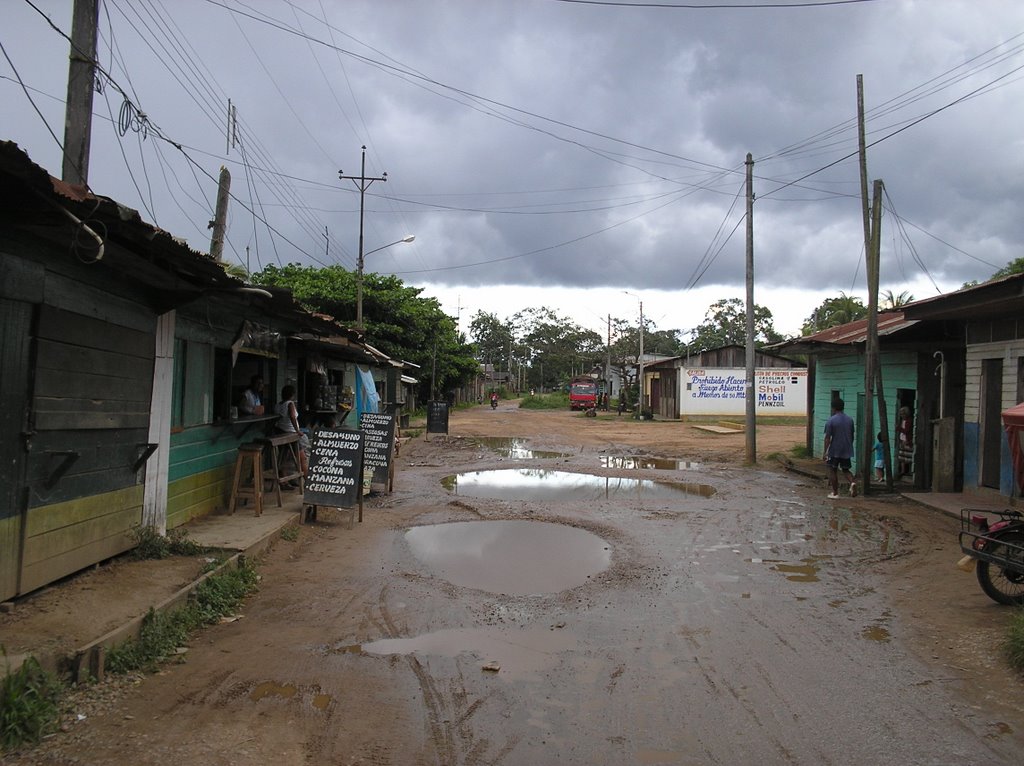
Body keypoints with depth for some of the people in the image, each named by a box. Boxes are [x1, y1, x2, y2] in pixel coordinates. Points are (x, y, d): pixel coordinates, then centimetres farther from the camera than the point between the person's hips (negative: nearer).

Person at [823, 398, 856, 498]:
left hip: (834, 451, -4)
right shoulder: (850, 420, 4)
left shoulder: (831, 420, -12)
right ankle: (852, 482, -13)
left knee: (832, 471, 9)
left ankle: (835, 493, 11)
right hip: (847, 451, 5)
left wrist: (825, 451, -10)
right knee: (846, 470, 15)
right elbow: (852, 436, 13)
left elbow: (827, 438, -13)